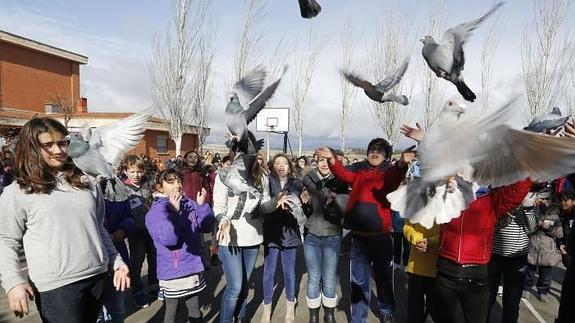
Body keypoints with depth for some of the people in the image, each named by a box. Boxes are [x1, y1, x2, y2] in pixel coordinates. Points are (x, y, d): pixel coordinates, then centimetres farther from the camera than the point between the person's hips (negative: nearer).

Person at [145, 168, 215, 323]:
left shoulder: (190, 204, 2)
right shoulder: (155, 211, -12)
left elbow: (207, 227, 0)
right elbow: (167, 239, -26)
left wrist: (202, 205, -12)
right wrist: (173, 211, -27)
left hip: (194, 267, 4)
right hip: (173, 272, -4)